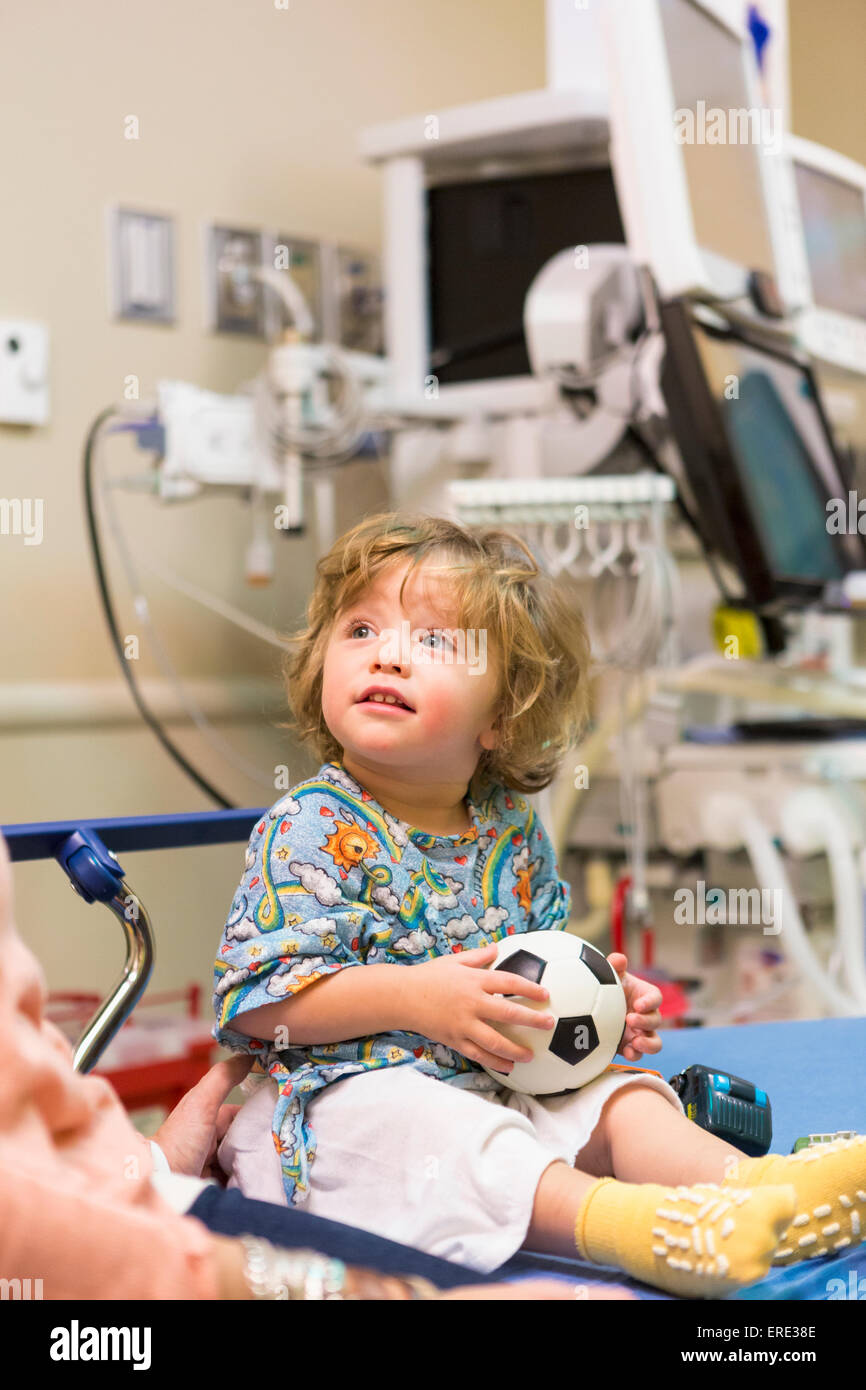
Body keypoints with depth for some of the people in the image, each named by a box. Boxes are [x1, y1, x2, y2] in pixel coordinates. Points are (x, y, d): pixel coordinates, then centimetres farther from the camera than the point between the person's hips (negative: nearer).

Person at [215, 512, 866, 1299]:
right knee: (437, 1130, -36)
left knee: (620, 1098, -14)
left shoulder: (514, 830, 10)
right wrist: (414, 996, -24)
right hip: (352, 1085, -6)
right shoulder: (310, 828, -9)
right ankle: (609, 1218, -58)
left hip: (511, 1080, 7)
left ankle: (743, 1180, -40)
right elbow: (258, 996, -15)